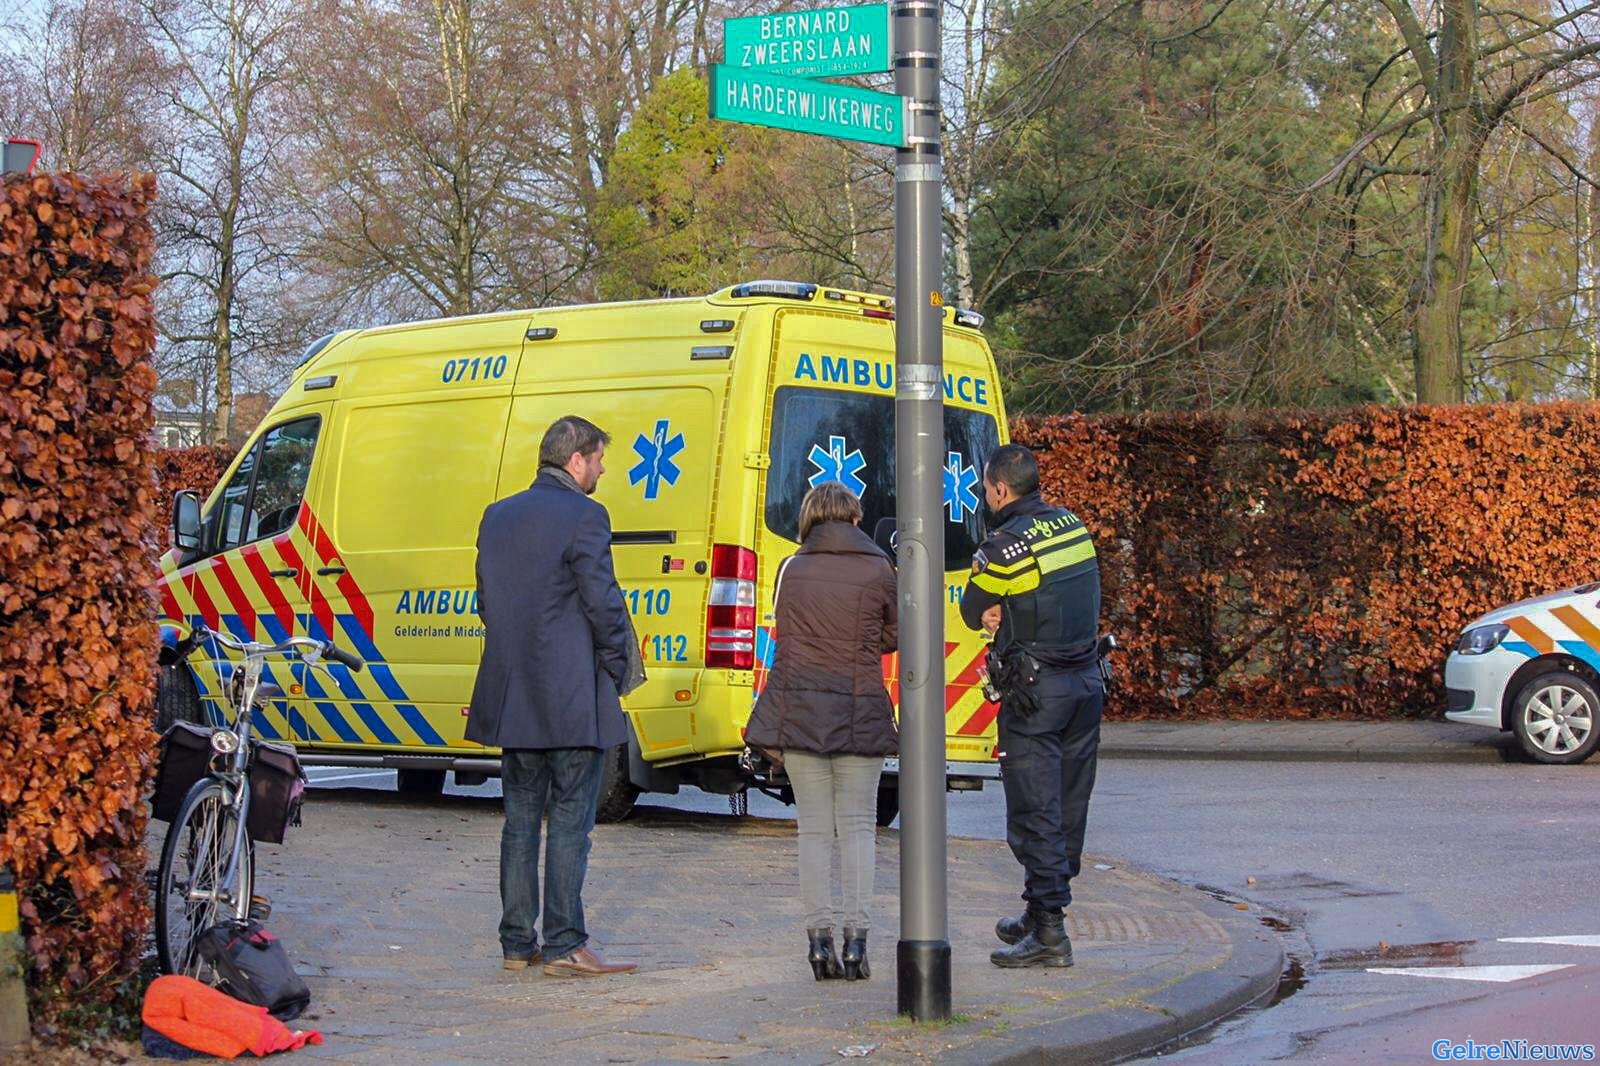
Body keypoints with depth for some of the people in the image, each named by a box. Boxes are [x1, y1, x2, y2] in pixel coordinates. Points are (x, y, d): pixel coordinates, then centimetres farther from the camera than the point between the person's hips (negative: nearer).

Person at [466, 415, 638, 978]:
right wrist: (616, 668, -1)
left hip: (514, 697, 7)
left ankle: (517, 942, 15)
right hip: (572, 699, -7)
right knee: (571, 820, -2)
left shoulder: (497, 516, 11)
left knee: (521, 817, 12)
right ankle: (565, 946, -2)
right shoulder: (583, 516, -12)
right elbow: (603, 602, -14)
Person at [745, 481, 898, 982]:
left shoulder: (791, 570, 3)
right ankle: (856, 939, 0)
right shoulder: (877, 570, -1)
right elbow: (893, 637, 12)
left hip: (797, 706, 2)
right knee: (858, 825, 5)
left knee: (814, 827, 7)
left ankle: (819, 940, 3)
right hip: (860, 711, -1)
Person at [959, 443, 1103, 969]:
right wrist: (1005, 614, -1)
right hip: (1087, 681, 8)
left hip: (1034, 689, -8)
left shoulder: (1005, 546, -16)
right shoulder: (1073, 525, 7)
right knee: (1069, 807, 13)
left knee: (1034, 811, -4)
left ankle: (1049, 932, -6)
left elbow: (972, 612, -4)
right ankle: (1041, 915, 25)